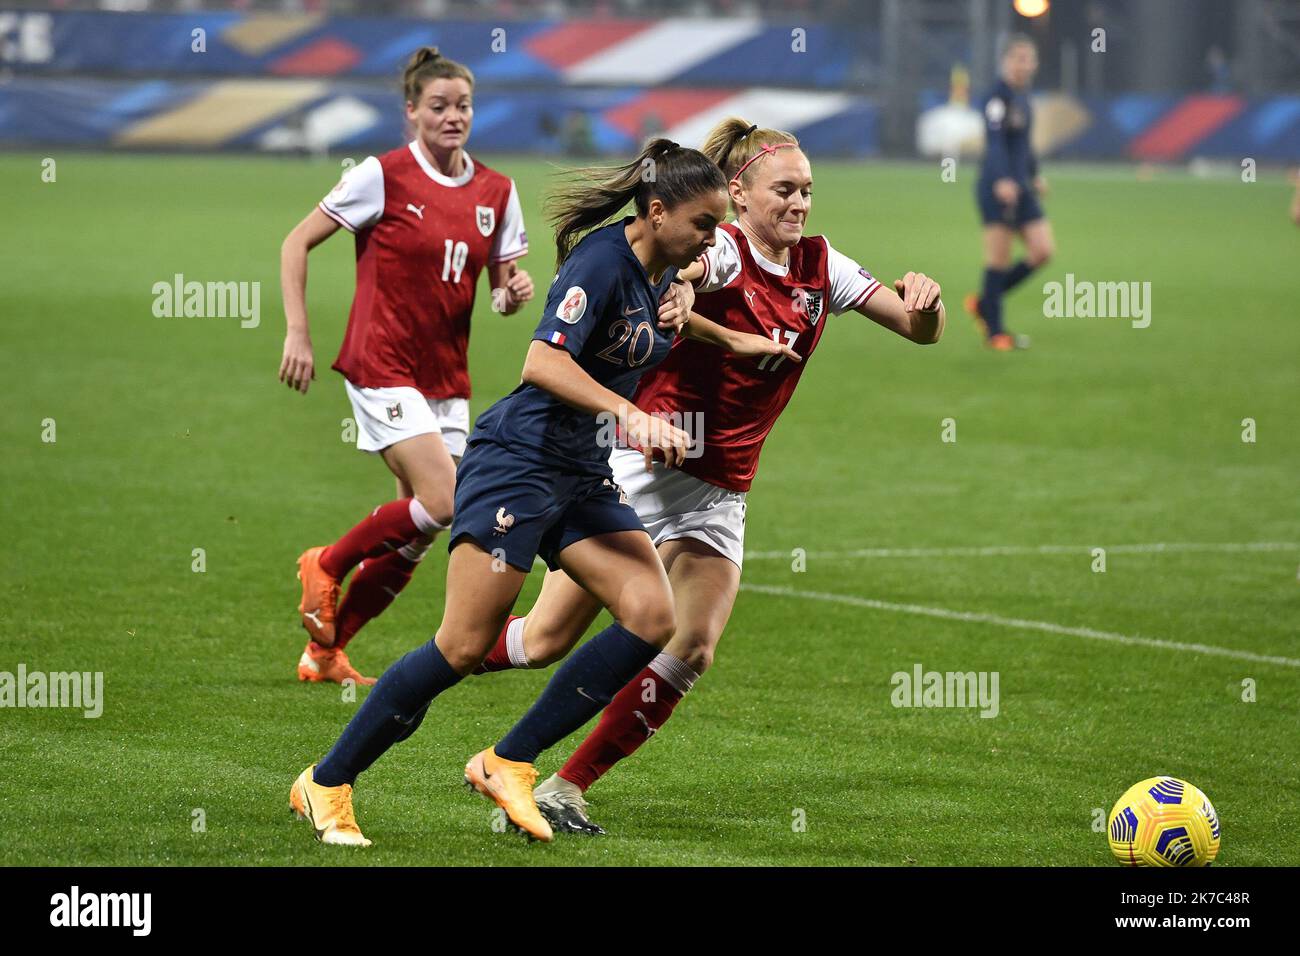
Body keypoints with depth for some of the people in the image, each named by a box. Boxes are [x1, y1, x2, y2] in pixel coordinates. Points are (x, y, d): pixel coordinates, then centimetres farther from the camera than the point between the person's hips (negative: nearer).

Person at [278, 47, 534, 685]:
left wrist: (514, 294, -10)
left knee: (417, 534, 4)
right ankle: (327, 565, 5)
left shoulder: (496, 193, 6)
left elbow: (502, 289, 14)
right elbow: (296, 243, -3)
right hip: (383, 365, -6)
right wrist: (297, 334, -9)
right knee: (443, 503, -19)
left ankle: (324, 651, 19)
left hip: (447, 378, 6)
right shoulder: (384, 177, -9)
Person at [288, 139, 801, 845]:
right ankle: (326, 783, 2)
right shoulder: (601, 260, -18)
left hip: (585, 477, 9)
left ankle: (508, 763, -2)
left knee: (652, 616, -10)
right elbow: (543, 362, -31)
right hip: (519, 461, -9)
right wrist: (630, 416, -39)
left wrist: (729, 339, 28)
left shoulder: (657, 270, 9)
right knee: (464, 648, -12)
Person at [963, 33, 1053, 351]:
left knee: (1043, 250, 2)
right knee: (998, 259, -4)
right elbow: (994, 141, -24)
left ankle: (984, 302, 17)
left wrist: (1034, 175, 32)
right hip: (997, 189, -9)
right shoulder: (999, 96, -12)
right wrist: (1002, 180, -35)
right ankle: (995, 332, 5)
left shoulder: (1022, 96, 15)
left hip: (1020, 187, 9)